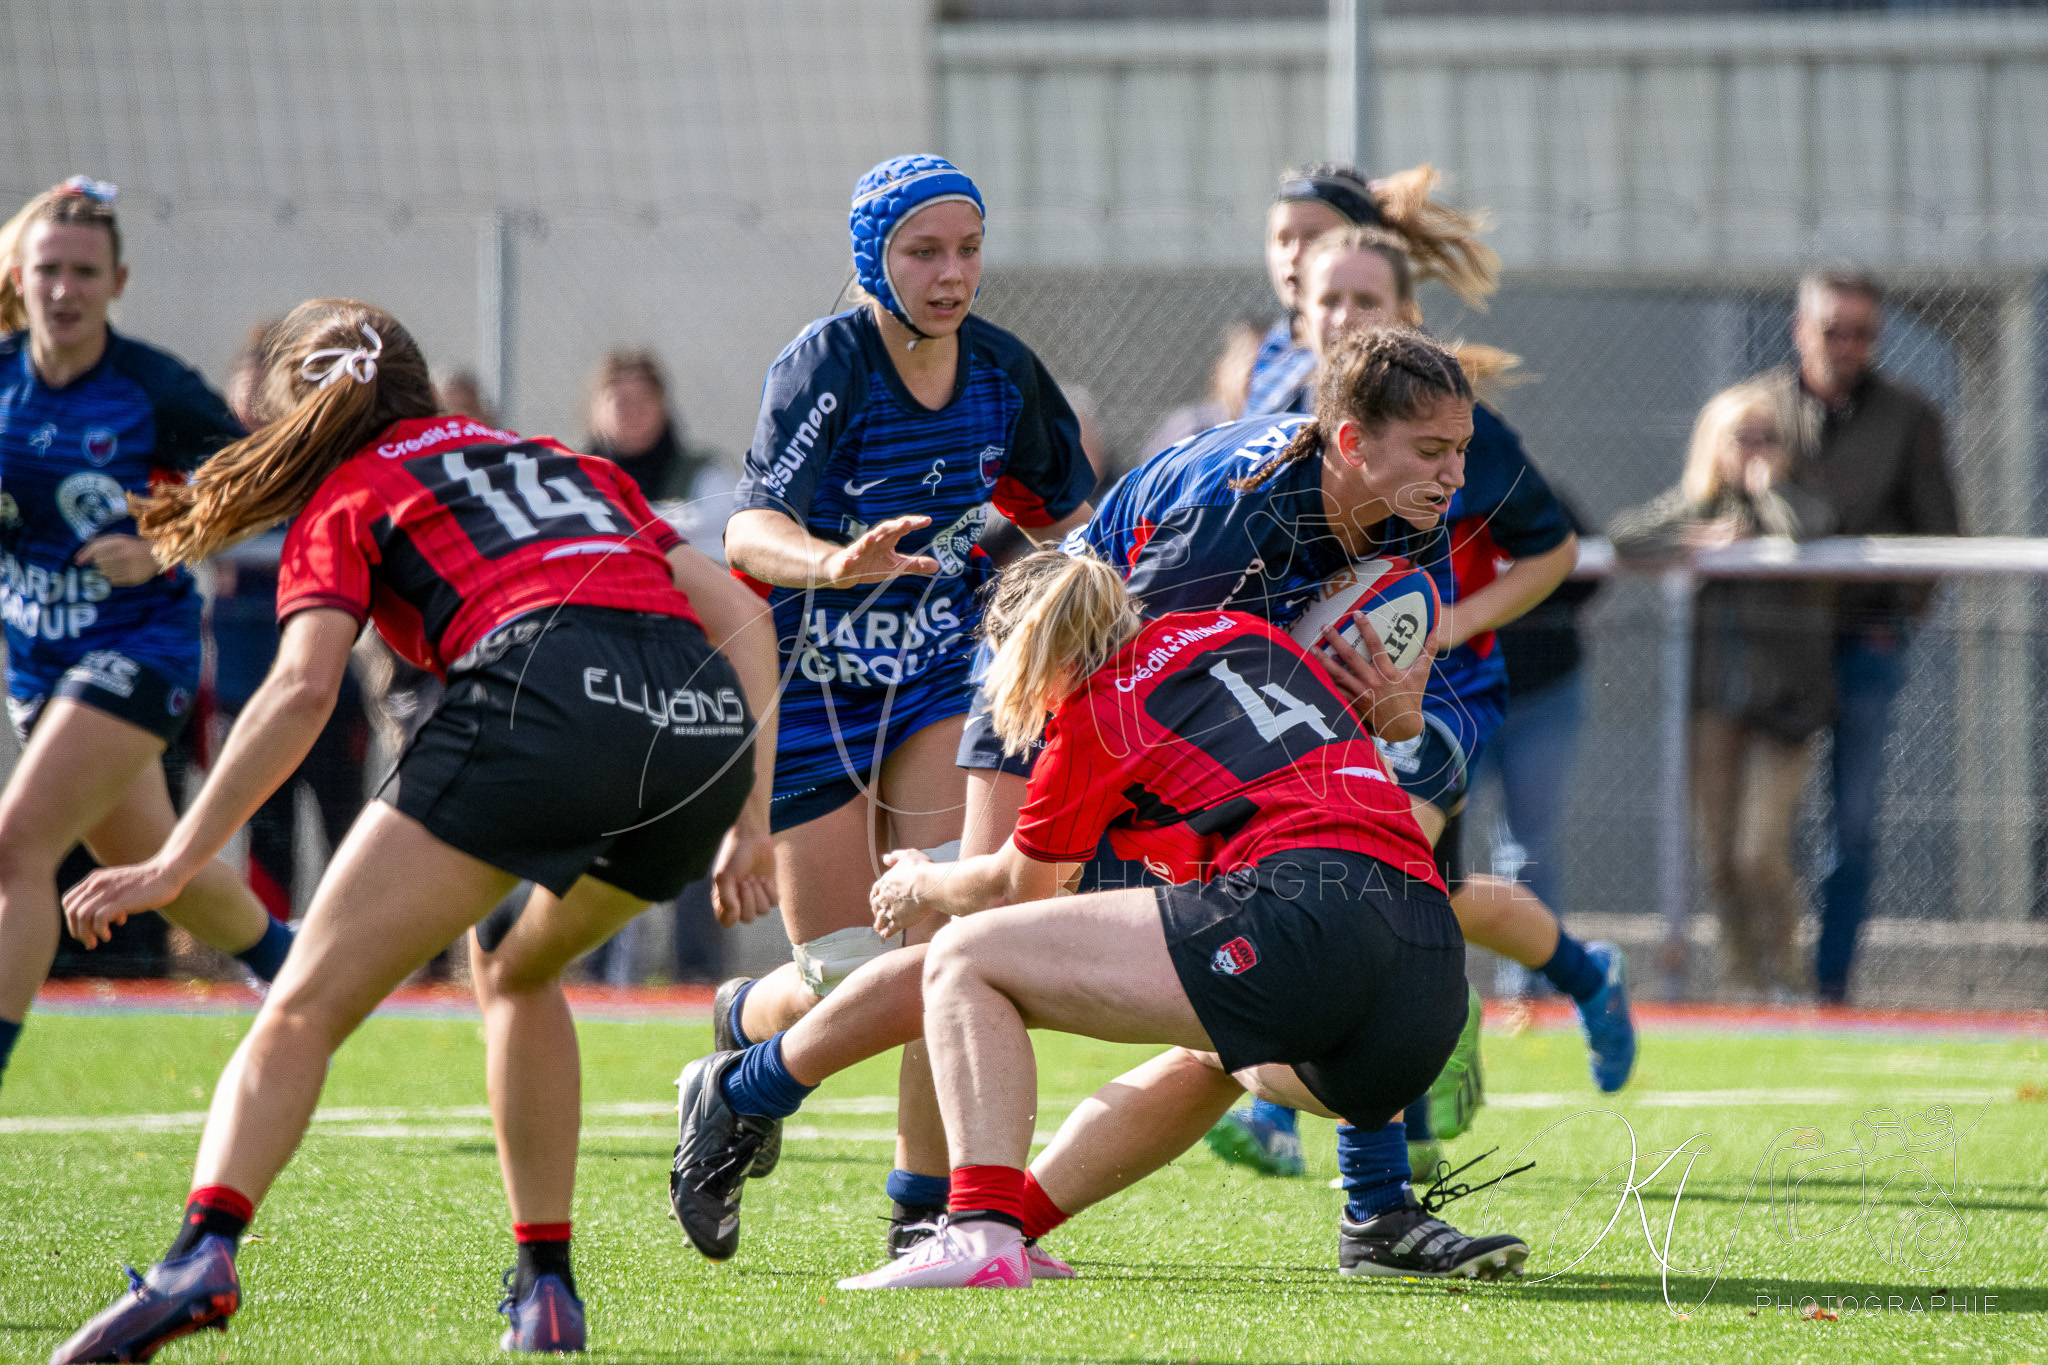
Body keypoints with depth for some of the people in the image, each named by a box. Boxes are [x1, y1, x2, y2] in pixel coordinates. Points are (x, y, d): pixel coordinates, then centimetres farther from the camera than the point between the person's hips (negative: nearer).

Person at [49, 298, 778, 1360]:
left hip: (546, 695, -5)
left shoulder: (347, 499, 21)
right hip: (712, 722, 5)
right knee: (515, 967, 31)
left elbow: (304, 687, 4)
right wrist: (750, 821, 25)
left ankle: (203, 1249, -26)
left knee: (304, 1007, -2)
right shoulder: (564, 464, 36)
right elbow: (737, 616, 27)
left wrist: (174, 863, 5)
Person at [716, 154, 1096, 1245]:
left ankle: (926, 1200, -12)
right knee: (849, 983, -4)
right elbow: (752, 530, -34)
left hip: (938, 675, 4)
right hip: (809, 690, -4)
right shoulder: (825, 365, -19)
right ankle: (737, 1027, 34)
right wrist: (833, 563, -54)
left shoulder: (1001, 369, -2)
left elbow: (1065, 512, 18)